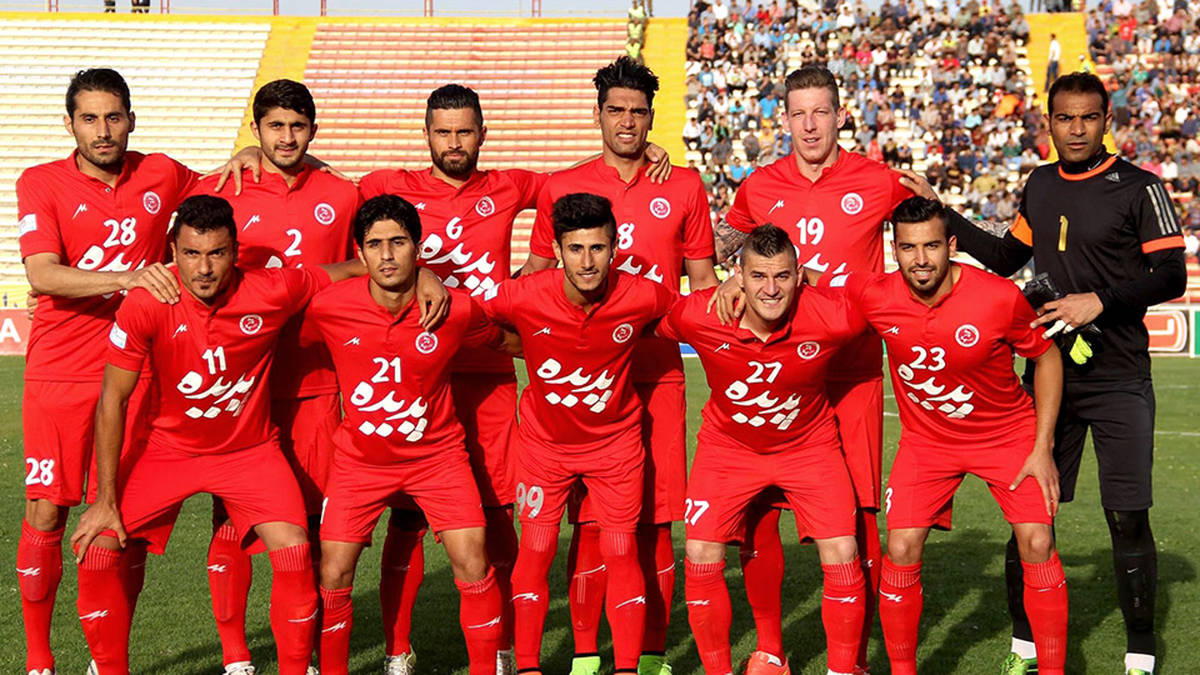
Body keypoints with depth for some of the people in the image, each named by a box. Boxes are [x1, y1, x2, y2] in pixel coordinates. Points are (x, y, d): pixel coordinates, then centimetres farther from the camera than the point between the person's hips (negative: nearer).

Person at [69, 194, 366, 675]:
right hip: (169, 448, 0)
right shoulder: (145, 306, -21)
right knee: (97, 549, -11)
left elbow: (352, 270, -2)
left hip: (250, 450, 0)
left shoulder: (271, 292, -20)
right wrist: (106, 499, -12)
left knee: (295, 553, -19)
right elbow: (113, 400, -13)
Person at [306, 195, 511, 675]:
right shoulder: (329, 307, -14)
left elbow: (503, 339, 7)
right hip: (359, 457, 1)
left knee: (473, 565, -10)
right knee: (333, 573, -3)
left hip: (436, 453, 0)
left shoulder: (457, 309, -15)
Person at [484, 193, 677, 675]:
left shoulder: (641, 297, -21)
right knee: (536, 549, 2)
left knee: (621, 553, 0)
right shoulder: (521, 297, -24)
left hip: (615, 439, 0)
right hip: (545, 439, 0)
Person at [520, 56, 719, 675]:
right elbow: (534, 277, 16)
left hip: (658, 374, 1)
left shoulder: (683, 188, 9)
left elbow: (702, 282, 13)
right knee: (589, 519, -1)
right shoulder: (562, 188, 8)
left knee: (653, 519, 1)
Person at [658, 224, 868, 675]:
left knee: (842, 556, -9)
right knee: (701, 560, -8)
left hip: (809, 444, 0)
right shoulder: (695, 316, -25)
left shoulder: (833, 316, -27)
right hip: (728, 445, 1)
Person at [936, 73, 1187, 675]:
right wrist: (943, 216, 14)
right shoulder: (1039, 186, 11)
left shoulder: (1139, 189, -5)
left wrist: (1100, 302, -17)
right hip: (1048, 372, 4)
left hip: (1118, 381, -4)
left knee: (1128, 518, -4)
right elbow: (1008, 258, 21)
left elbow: (1171, 277, -7)